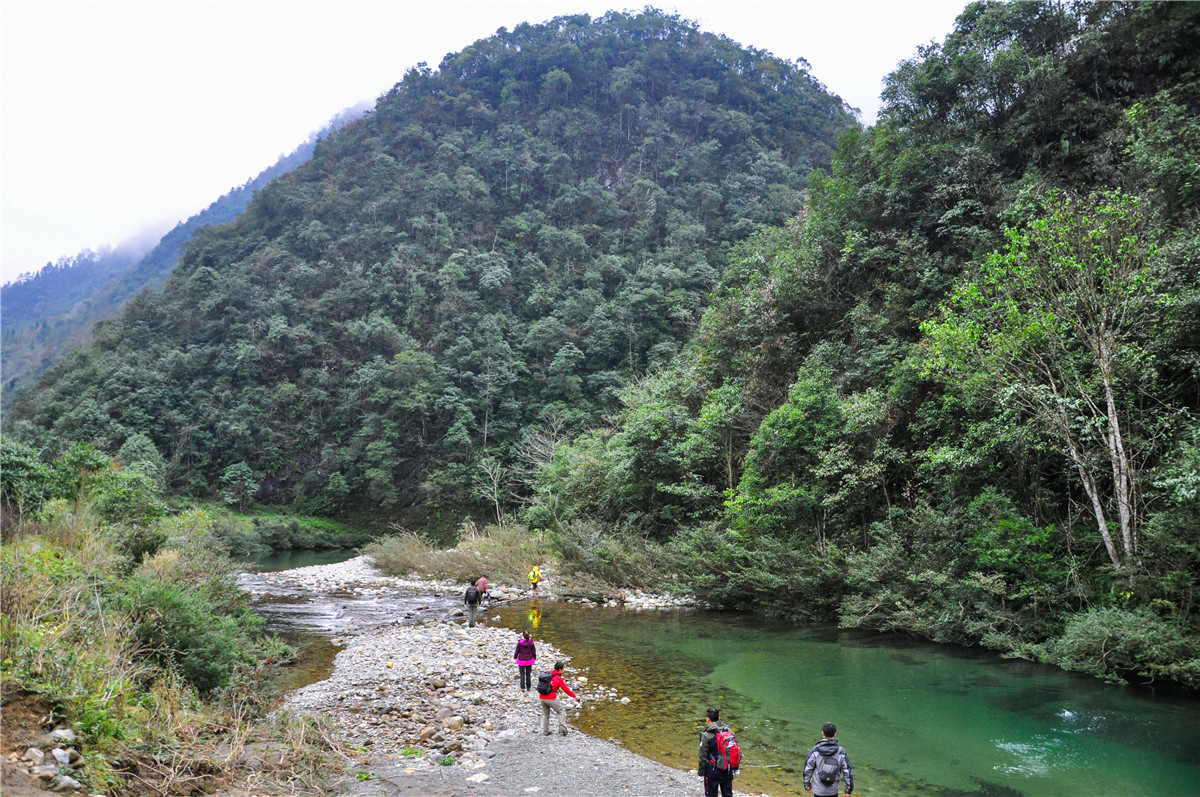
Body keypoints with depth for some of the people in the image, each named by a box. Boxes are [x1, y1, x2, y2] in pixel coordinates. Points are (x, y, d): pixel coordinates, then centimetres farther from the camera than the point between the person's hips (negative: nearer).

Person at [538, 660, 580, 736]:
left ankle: (545, 732, 23)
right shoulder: (558, 678, -9)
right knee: (561, 710, 10)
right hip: (551, 698, -7)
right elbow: (566, 689, -2)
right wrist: (575, 696, 8)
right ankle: (562, 729, 3)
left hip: (542, 697, 7)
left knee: (545, 715, 20)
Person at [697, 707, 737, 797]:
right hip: (728, 771, 5)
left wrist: (701, 773, -2)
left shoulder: (706, 735, -17)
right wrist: (735, 768, 16)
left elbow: (703, 757, -13)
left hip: (713, 772, -5)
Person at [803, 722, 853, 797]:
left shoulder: (815, 750, -13)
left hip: (818, 789, -1)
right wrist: (848, 790, 6)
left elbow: (808, 769, -7)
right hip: (833, 790, 1)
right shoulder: (841, 752, -11)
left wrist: (807, 785, 7)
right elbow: (847, 772, -6)